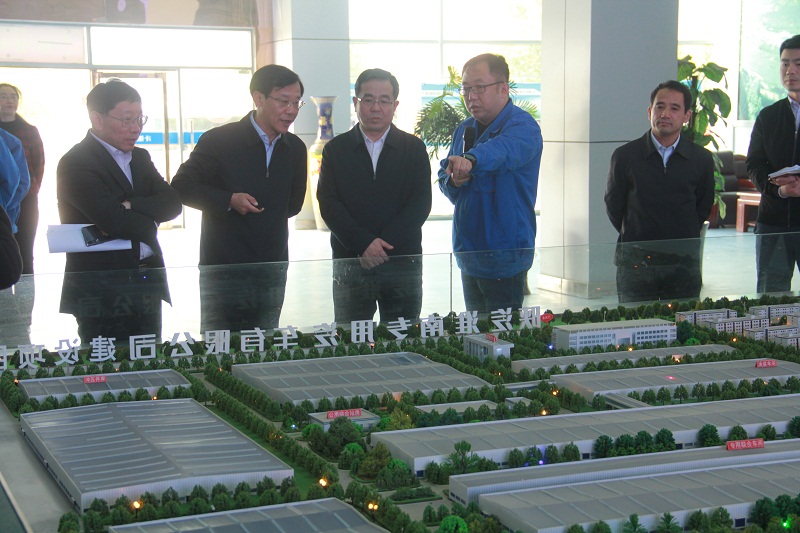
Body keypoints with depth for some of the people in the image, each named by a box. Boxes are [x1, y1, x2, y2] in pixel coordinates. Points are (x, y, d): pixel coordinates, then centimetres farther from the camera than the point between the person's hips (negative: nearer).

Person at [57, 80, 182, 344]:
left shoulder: (140, 158, 15)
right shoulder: (76, 163, -11)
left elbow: (171, 203, 1)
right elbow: (114, 220, -22)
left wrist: (130, 206, -16)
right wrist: (149, 222, -4)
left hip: (146, 287, 7)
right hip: (101, 292, -7)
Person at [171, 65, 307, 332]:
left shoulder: (295, 149, 8)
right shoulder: (218, 140, -8)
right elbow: (182, 186, -5)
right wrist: (228, 201, -17)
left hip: (272, 270, 5)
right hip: (223, 269, -5)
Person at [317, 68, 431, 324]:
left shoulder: (413, 148, 8)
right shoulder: (336, 149, 8)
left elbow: (421, 202, -2)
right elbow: (328, 203, -2)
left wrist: (383, 245, -13)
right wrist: (364, 244, -15)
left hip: (403, 263, 0)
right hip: (350, 264, 0)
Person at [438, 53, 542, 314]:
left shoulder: (522, 126, -13)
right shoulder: (464, 130, 11)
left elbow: (505, 149, -36)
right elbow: (443, 177, 16)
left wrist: (470, 160, -56)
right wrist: (453, 180, -9)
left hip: (505, 256, -7)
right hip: (469, 254, 7)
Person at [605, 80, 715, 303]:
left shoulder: (702, 159, 3)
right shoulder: (625, 156, -1)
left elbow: (703, 209, 15)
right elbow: (613, 208, 10)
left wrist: (683, 239, 13)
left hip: (684, 265, 1)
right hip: (635, 262, -1)